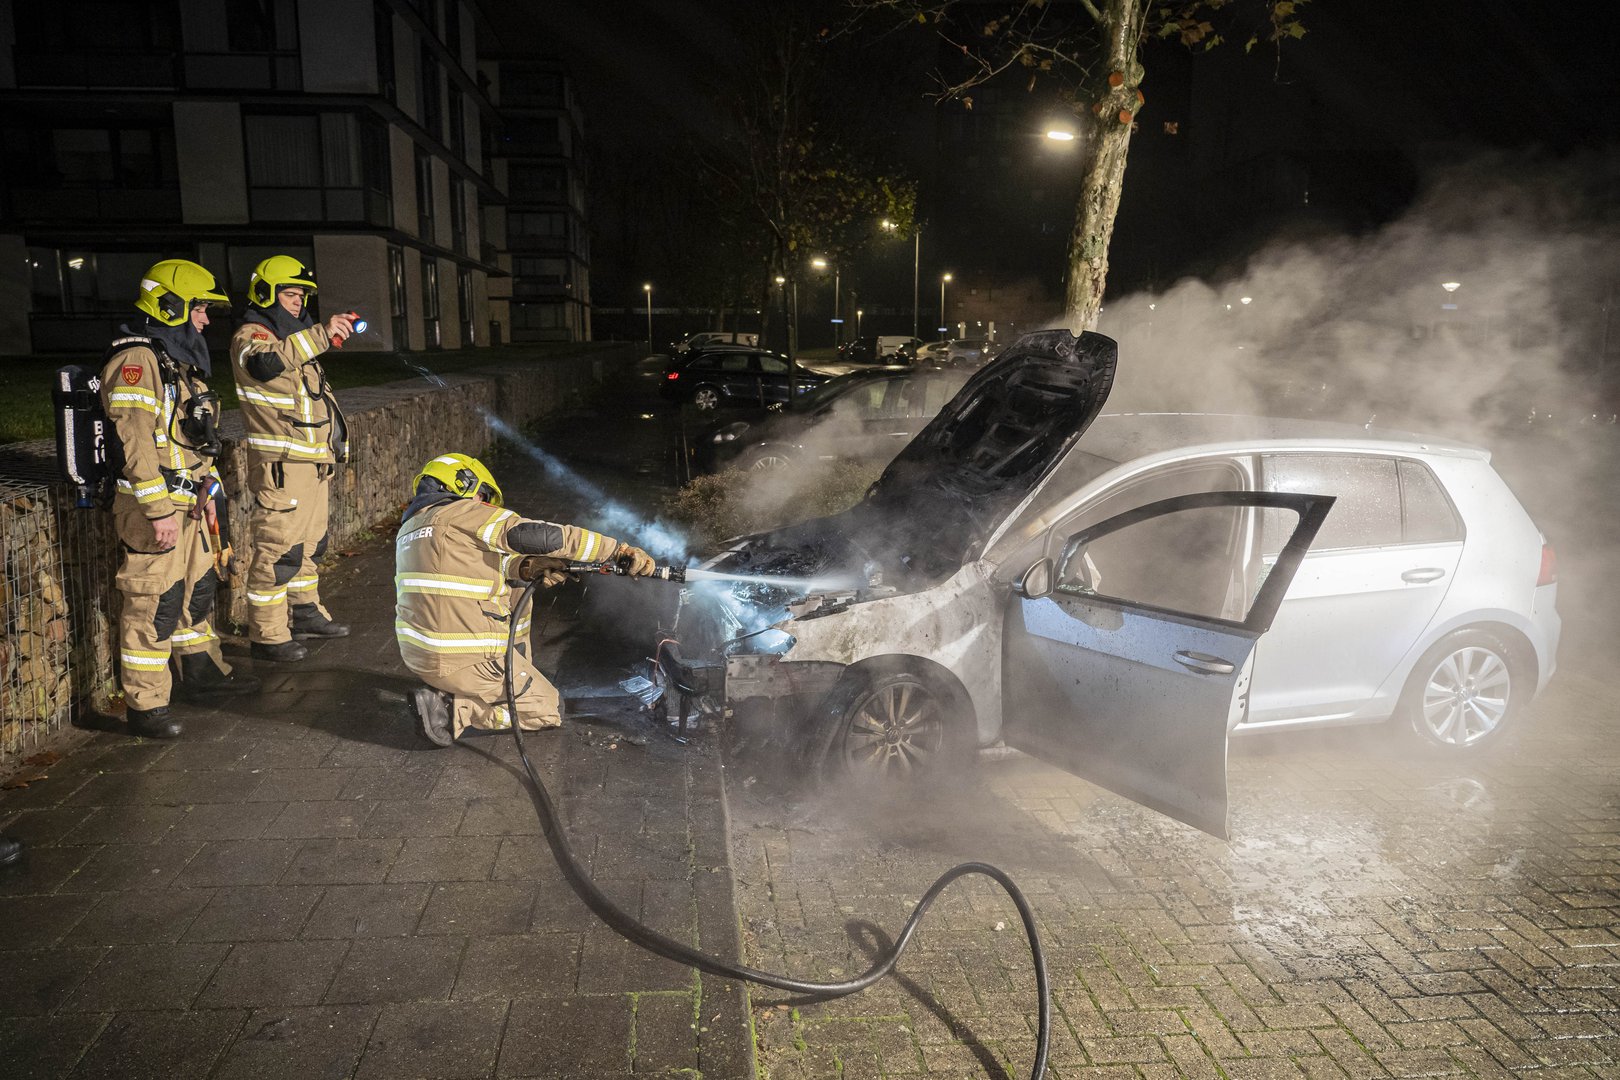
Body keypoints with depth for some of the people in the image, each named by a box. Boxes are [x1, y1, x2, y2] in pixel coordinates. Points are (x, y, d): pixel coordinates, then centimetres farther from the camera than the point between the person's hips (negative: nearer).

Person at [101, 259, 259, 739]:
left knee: (196, 591, 21)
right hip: (153, 507, -10)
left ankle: (202, 672, 37)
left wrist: (204, 486, 14)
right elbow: (134, 441, -23)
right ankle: (145, 707, 5)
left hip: (187, 505, 10)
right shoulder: (135, 361, -16)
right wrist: (159, 511, -25)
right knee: (153, 605, -4)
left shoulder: (179, 362, 16)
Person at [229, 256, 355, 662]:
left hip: (312, 462, 10)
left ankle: (305, 612, 32)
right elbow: (266, 362, -34)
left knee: (310, 542, 18)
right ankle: (266, 635, -2)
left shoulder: (296, 337, 22)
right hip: (279, 465, -10)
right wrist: (321, 334, -39)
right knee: (278, 549, -8)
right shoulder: (250, 335, -8)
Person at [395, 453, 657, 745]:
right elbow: (534, 534, -20)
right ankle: (451, 708, -5)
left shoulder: (408, 529, 17)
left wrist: (525, 569, -5)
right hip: (462, 658, -9)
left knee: (514, 590, 25)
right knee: (549, 711, 7)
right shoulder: (463, 512, -10)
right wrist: (620, 549, -20)